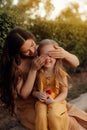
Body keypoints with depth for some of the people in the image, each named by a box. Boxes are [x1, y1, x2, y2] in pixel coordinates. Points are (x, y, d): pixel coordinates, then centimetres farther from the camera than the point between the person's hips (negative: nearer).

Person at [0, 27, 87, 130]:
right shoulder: (14, 64, -18)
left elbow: (75, 63, -7)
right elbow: (24, 95, -18)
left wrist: (65, 54, -29)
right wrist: (33, 69, -27)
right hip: (28, 106, -4)